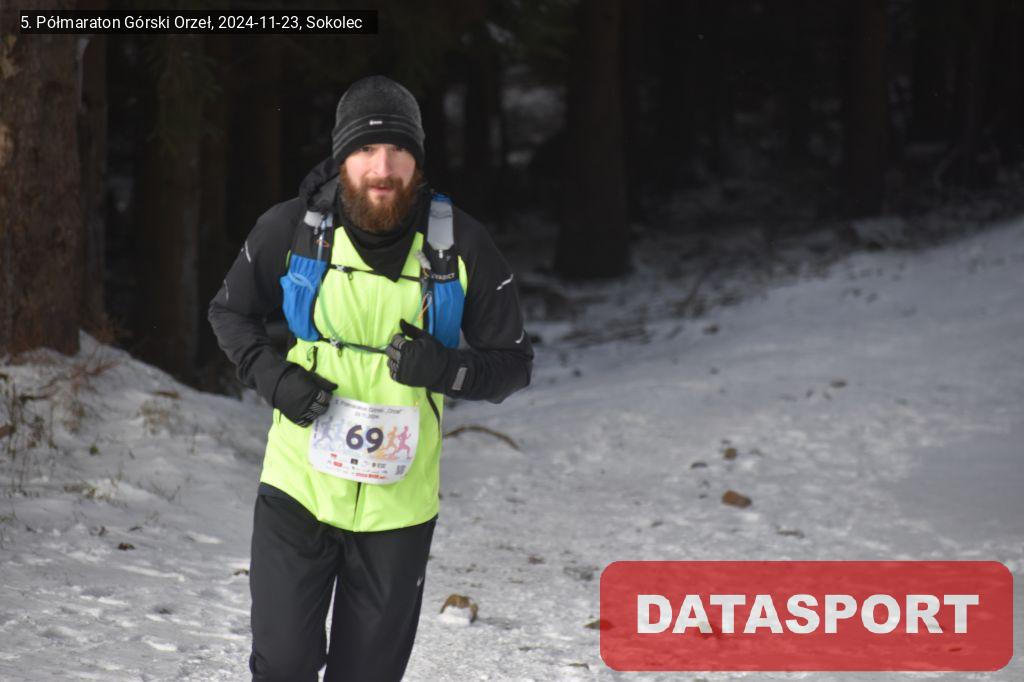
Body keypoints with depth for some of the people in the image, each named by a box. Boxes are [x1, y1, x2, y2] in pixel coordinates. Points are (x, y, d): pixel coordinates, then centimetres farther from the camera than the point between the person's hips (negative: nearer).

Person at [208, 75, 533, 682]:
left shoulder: (461, 246, -7)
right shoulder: (292, 230, -6)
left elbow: (514, 363, 1)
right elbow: (230, 312, 11)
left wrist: (447, 369, -20)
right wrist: (272, 377, -8)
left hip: (398, 506, 0)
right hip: (299, 490, 0)